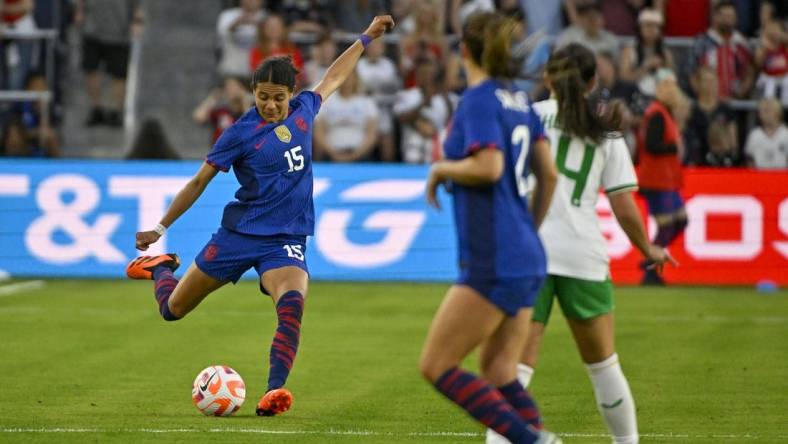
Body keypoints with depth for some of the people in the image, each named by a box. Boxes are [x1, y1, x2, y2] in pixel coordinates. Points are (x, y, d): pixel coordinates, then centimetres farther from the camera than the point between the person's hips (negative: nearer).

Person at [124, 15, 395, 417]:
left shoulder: (302, 111, 4)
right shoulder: (241, 133, -8)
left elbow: (333, 78, 24)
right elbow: (199, 182, 0)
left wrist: (367, 37, 30)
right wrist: (161, 227, 2)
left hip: (285, 241, 2)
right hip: (239, 234, -2)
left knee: (292, 304, -30)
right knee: (172, 309, 8)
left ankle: (274, 391, -32)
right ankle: (161, 267, 43)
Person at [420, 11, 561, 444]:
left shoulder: (479, 99, -11)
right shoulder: (519, 99, 13)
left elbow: (488, 166, -24)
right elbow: (548, 173, 15)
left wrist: (440, 169, -6)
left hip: (492, 263, -9)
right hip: (525, 260, 9)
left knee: (436, 366, -4)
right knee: (499, 372, 12)